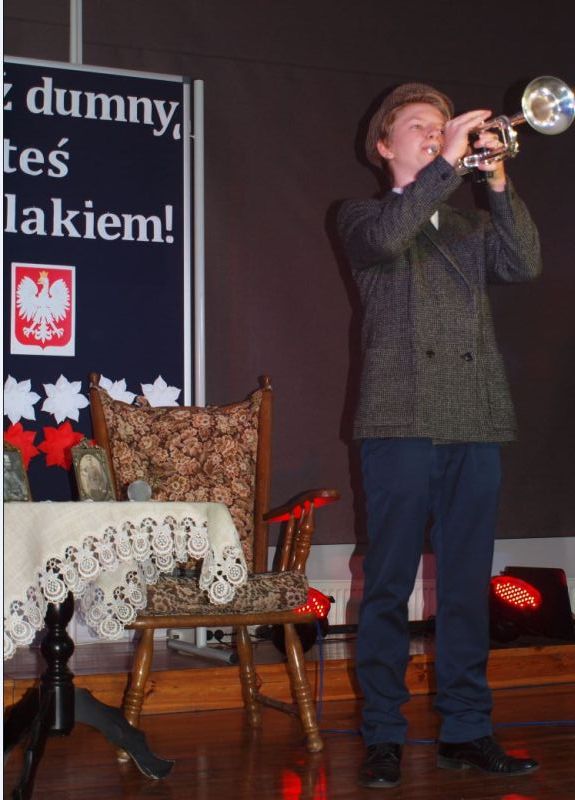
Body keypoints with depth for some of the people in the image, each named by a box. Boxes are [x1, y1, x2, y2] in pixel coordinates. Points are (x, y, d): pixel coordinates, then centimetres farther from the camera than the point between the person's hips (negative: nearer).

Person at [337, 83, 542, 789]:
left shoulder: (471, 225, 22)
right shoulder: (363, 216, 12)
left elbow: (523, 266, 3)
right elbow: (386, 237, -13)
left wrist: (497, 183, -6)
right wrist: (446, 164, -14)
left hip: (475, 419, 4)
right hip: (401, 418, -4)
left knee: (468, 584, 6)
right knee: (388, 584, -3)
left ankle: (466, 730, 13)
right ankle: (382, 737, 4)